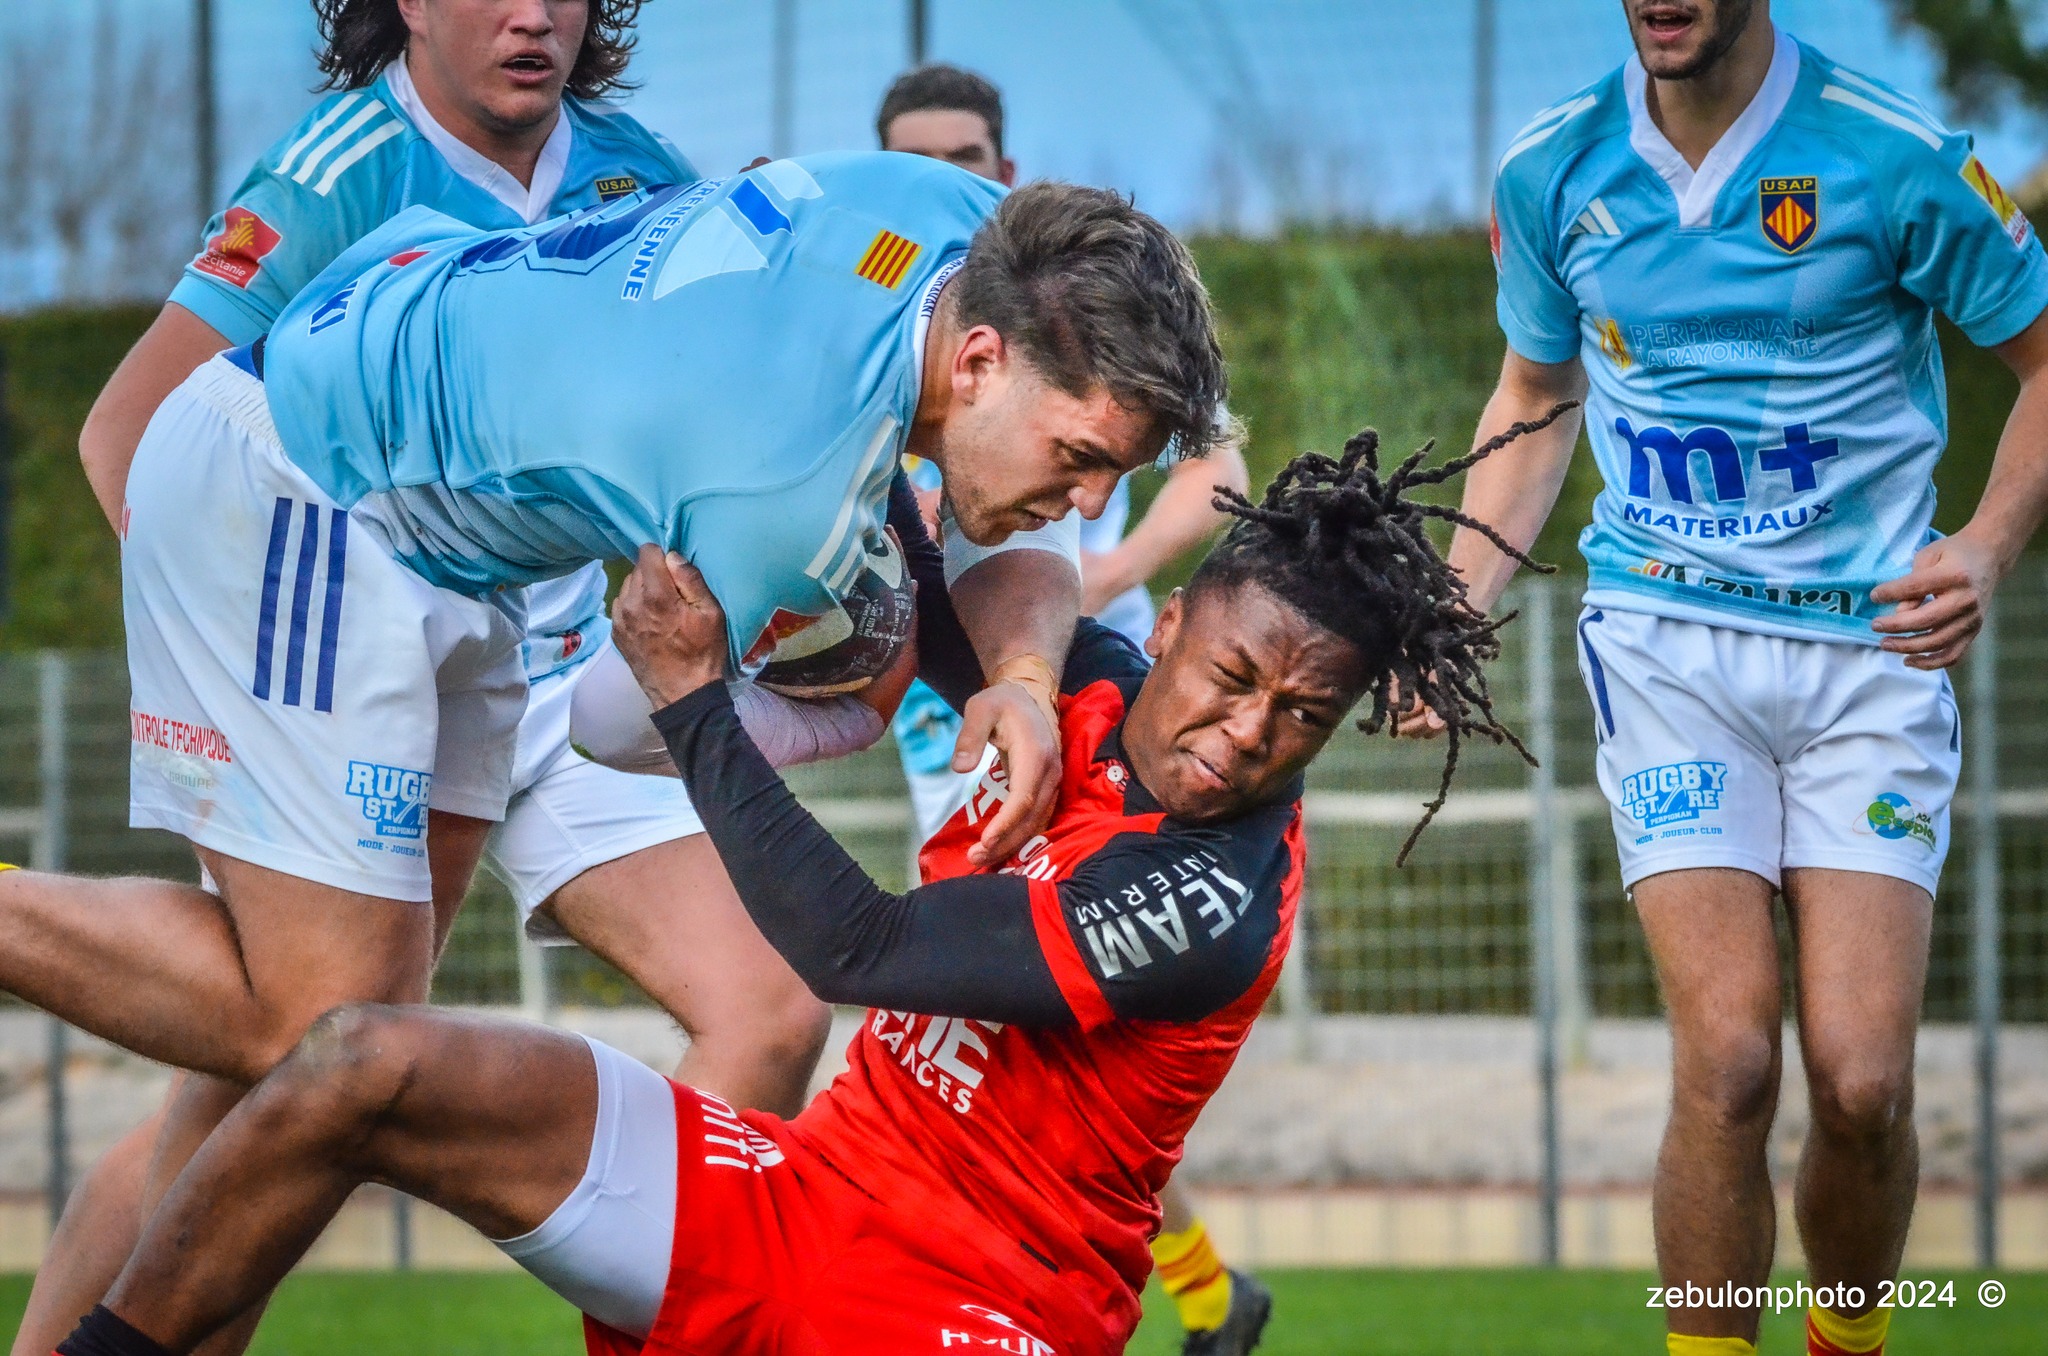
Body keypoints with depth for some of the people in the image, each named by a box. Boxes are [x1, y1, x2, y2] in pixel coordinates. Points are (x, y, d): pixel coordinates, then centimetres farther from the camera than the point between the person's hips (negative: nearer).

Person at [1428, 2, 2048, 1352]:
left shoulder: (1897, 159, -9)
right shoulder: (1551, 172, 2)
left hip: (1868, 645, -1)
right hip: (1665, 639, 1)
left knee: (1864, 1080, -9)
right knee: (1728, 1059, -16)